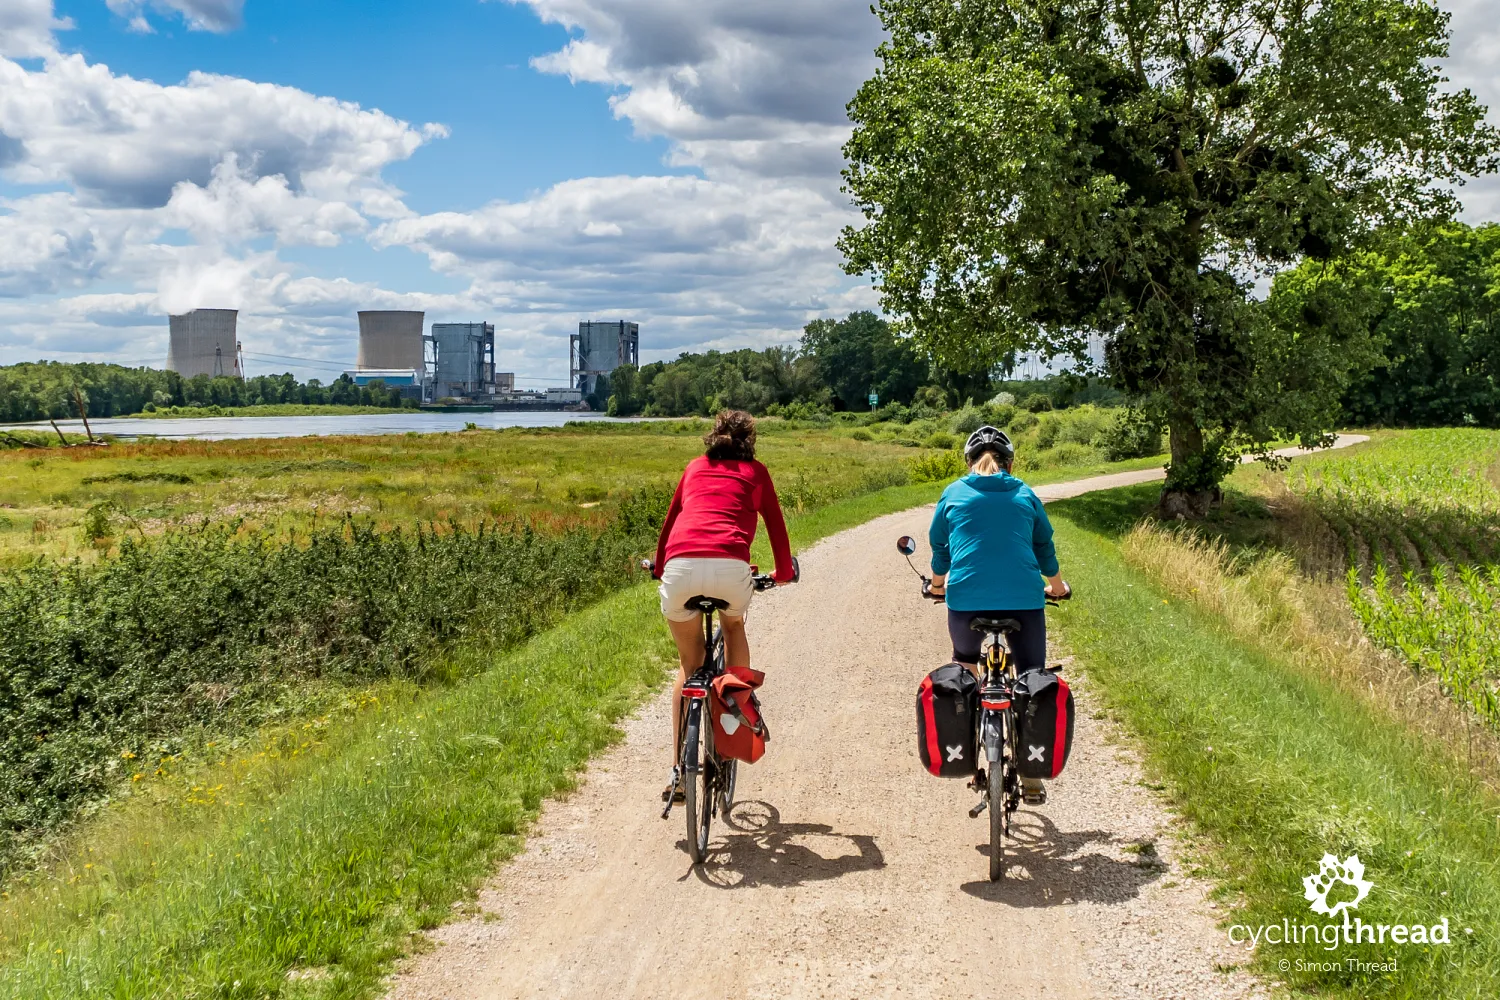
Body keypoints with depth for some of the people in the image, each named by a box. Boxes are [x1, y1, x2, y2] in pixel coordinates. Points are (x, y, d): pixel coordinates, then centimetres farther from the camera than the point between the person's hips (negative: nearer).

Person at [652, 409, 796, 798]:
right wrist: (783, 572, 44)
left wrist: (660, 568, 53)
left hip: (680, 565, 2)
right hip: (729, 565, -2)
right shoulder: (755, 472, 23)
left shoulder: (695, 468, 29)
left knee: (689, 663, 19)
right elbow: (775, 525, 27)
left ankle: (678, 769, 14)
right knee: (734, 626, 33)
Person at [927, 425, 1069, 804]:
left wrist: (939, 582, 40)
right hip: (1024, 598, 0)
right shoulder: (1025, 495, 13)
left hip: (967, 598, 0)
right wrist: (1056, 584, 40)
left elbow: (939, 545, 21)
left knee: (965, 662, 28)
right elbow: (1045, 545, 22)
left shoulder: (954, 494, 11)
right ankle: (1032, 779, 7)